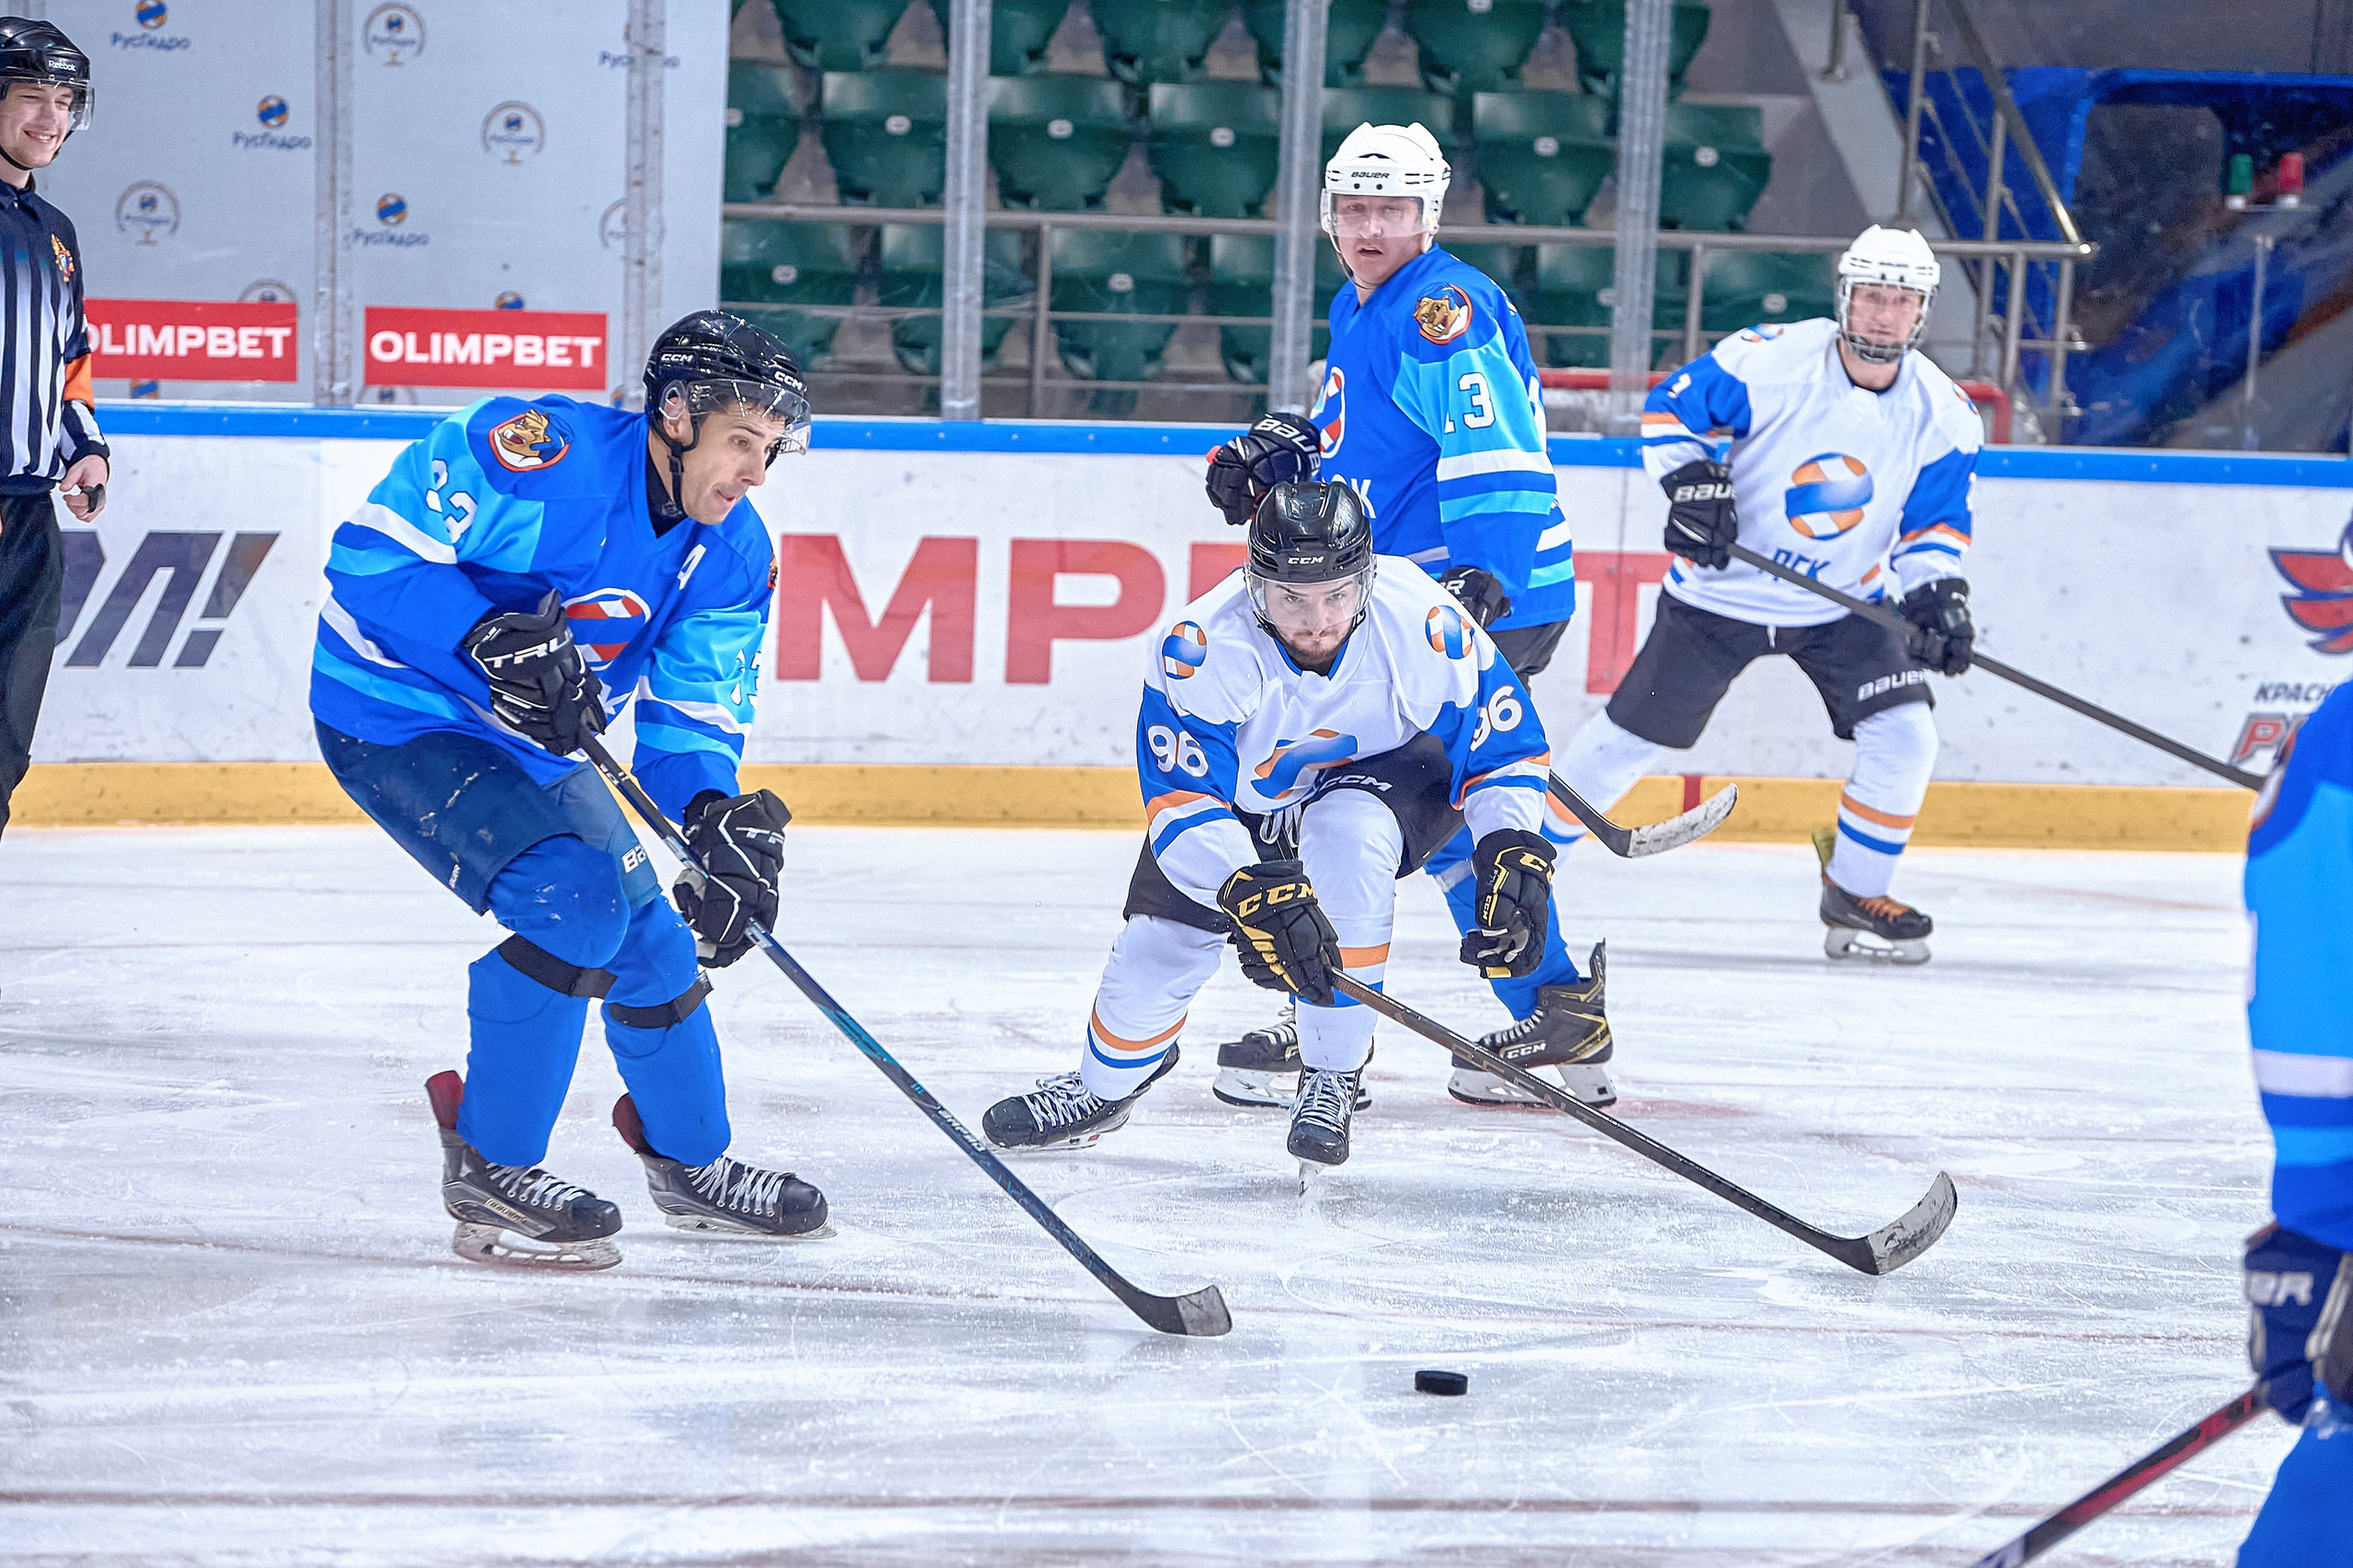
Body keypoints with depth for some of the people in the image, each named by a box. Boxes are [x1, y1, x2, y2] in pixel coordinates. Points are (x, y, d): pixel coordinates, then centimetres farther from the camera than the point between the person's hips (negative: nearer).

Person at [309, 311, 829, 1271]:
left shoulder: (733, 559, -4)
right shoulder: (542, 453, -28)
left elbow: (689, 718, -3)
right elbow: (371, 555, -27)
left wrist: (714, 813, -24)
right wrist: (493, 643, -39)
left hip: (531, 743, 8)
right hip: (394, 715, -8)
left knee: (654, 939, 12)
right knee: (573, 899, -24)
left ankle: (690, 1161, 37)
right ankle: (490, 1167, -10)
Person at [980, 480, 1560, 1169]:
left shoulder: (1423, 624, -34)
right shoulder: (1205, 648, -35)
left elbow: (1504, 748, -21)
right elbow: (1181, 801, -35)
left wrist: (1514, 855, -36)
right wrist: (1251, 891, -50)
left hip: (1384, 774, -1)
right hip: (1243, 802, 2)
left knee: (1348, 836, -35)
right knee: (1160, 941, -4)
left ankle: (1332, 1076, -19)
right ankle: (1103, 1086, 31)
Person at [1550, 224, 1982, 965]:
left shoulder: (1943, 415, -10)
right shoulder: (1770, 359, -20)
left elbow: (1935, 521, -1)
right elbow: (1669, 406, -9)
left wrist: (1938, 592, -18)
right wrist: (1690, 479, -24)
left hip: (1846, 604, 3)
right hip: (1722, 594, -2)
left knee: (1904, 735, -13)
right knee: (1631, 735, 2)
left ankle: (1853, 895, 5)